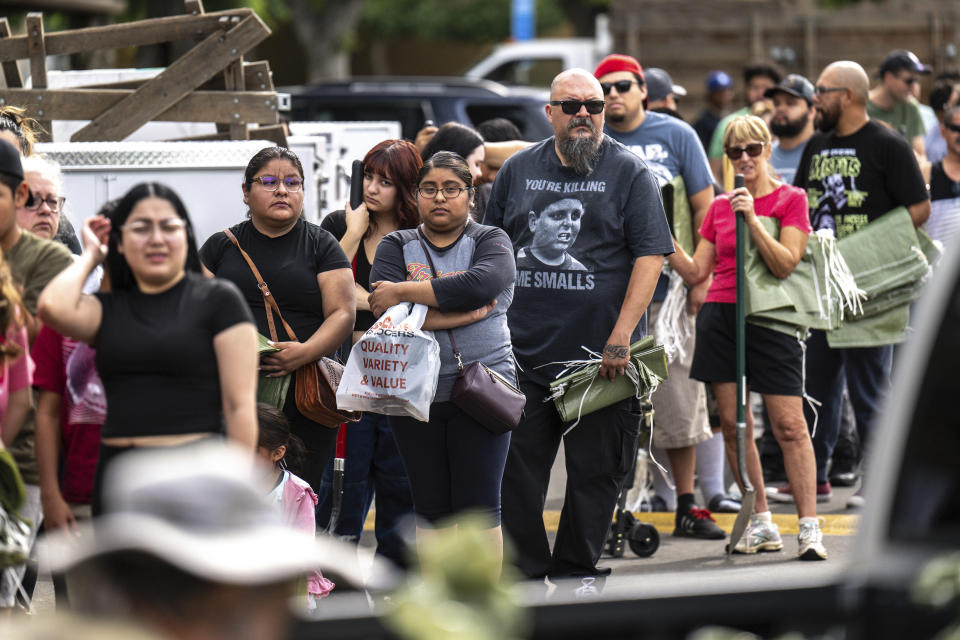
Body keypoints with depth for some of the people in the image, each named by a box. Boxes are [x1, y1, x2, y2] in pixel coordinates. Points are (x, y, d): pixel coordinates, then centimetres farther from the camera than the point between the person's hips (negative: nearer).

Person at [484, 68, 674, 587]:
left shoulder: (630, 174, 1)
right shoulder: (518, 170, 11)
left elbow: (650, 256, -5)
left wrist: (621, 336, -13)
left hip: (601, 355, -2)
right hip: (524, 353, 3)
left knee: (595, 472, 3)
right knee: (515, 470, 1)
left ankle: (576, 572, 16)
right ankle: (522, 574, 10)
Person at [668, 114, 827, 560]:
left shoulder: (790, 199, 2)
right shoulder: (719, 207, 13)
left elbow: (785, 265, -9)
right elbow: (696, 272, 12)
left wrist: (752, 220, -16)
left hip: (770, 319, -4)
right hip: (720, 317, 4)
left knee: (789, 424, -10)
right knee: (733, 423, 2)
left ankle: (809, 526, -8)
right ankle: (761, 523, 10)